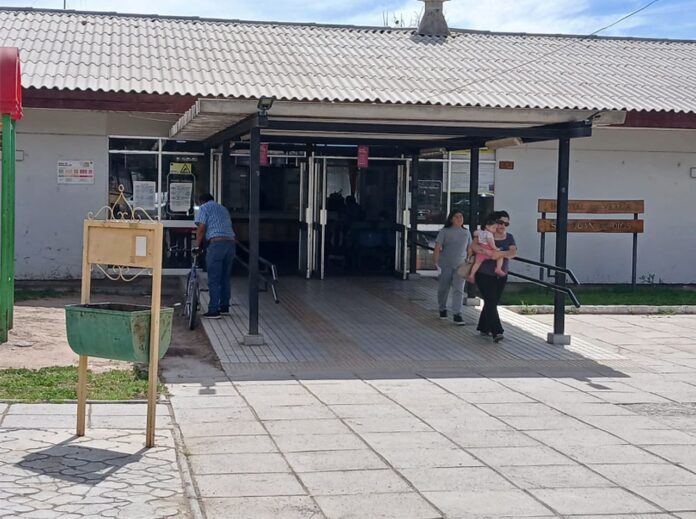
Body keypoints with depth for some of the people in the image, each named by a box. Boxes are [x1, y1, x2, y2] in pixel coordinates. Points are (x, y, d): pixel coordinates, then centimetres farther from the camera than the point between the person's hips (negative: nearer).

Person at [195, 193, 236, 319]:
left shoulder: (204, 207, 6)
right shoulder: (223, 209, 27)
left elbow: (201, 229, -3)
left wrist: (198, 246, 9)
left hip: (216, 243, -7)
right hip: (231, 242, 7)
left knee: (214, 279, -4)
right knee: (225, 278, 16)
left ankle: (214, 310, -6)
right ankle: (225, 307, 23)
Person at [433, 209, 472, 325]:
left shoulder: (466, 233, 8)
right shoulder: (444, 232, -3)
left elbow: (469, 249, 14)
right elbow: (437, 247, -9)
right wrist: (435, 262, -18)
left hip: (460, 266, 2)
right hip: (445, 265, -2)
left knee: (458, 290, -8)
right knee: (443, 289, 11)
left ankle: (457, 314, -10)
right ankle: (442, 309, 33)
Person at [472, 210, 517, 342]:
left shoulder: (509, 238, 5)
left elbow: (513, 252, -11)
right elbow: (473, 246, -19)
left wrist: (500, 254, -29)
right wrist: (487, 252, -34)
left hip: (501, 276, 5)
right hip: (485, 275, -5)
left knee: (492, 303, 13)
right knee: (491, 302, -12)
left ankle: (484, 328, 28)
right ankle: (496, 332, -17)